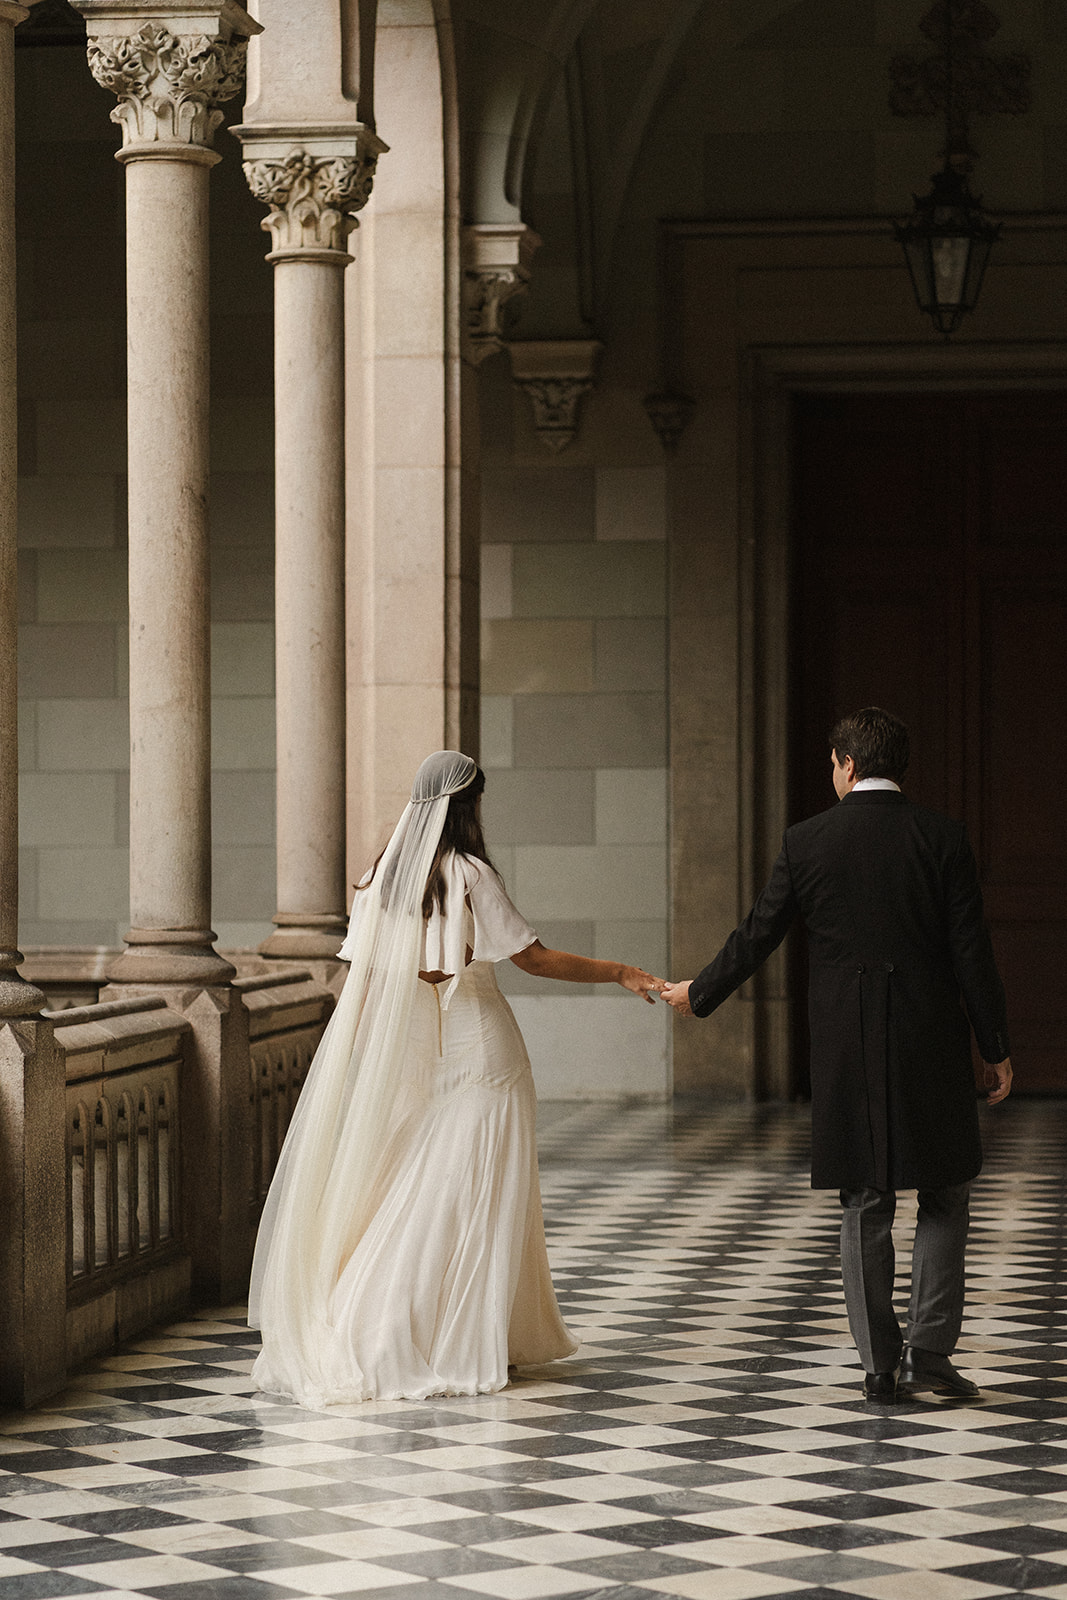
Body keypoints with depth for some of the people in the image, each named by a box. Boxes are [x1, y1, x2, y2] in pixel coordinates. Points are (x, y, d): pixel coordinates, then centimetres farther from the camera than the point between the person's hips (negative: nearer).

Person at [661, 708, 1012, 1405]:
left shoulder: (808, 841, -2)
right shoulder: (942, 837, -3)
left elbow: (757, 936, 5)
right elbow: (972, 951, -5)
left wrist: (699, 995, 22)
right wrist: (996, 1047, 3)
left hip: (847, 1052, 1)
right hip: (931, 1044, -1)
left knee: (865, 1205, 8)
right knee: (944, 1196, 11)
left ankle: (882, 1364, 8)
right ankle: (930, 1347, -1)